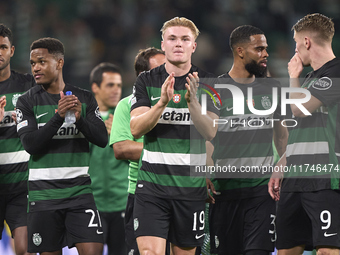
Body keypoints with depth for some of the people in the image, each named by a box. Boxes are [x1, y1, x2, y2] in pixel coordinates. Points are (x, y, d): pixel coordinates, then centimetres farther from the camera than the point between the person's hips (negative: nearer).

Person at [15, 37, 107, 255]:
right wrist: (58, 116, -21)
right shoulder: (27, 102, 2)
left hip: (79, 189, 1)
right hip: (44, 194, -1)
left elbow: (102, 139, 1)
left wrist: (80, 118, -16)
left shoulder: (84, 98, 9)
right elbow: (30, 144, -11)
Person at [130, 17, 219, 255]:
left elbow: (210, 132, -7)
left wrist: (192, 102, -25)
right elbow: (135, 128, -7)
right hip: (152, 183, -1)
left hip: (191, 185, 1)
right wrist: (162, 102, -23)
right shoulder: (146, 81, 4)